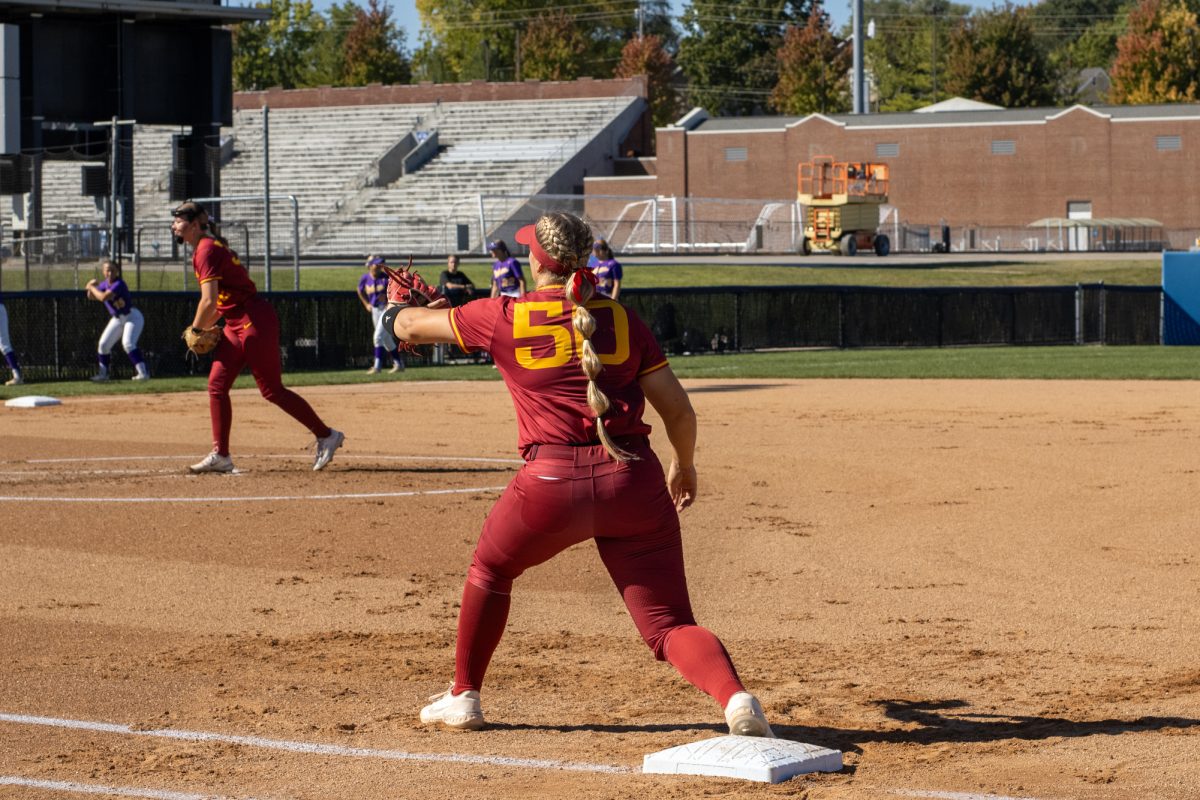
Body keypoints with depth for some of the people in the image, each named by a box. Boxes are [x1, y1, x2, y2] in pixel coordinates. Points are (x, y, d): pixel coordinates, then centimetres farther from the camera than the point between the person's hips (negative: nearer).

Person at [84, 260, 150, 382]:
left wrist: (92, 287, -18)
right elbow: (91, 297, 13)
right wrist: (91, 287, -8)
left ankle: (143, 372, -28)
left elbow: (103, 297, -33)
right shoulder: (104, 284, 1)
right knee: (103, 344, 5)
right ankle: (103, 373, 19)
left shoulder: (119, 284, -23)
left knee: (128, 343, -26)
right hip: (117, 319, 8)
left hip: (132, 317, -8)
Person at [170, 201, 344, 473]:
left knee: (272, 390, -4)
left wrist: (195, 331, -8)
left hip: (256, 321, -10)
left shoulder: (206, 250, -15)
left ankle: (326, 435, 7)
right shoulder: (211, 247, 15)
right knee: (217, 385, 5)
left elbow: (209, 301, -23)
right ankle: (220, 455, 7)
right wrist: (206, 327, 13)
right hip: (236, 325, 10)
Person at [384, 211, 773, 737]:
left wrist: (395, 306, 44)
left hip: (551, 484, -1)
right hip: (633, 480, 2)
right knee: (668, 624, 2)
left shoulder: (503, 317, 5)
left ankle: (463, 697, 34)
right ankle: (734, 697, -25)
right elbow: (679, 411, 6)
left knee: (490, 569, 29)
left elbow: (410, 326, 20)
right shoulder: (621, 319, 9)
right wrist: (683, 466, 26)